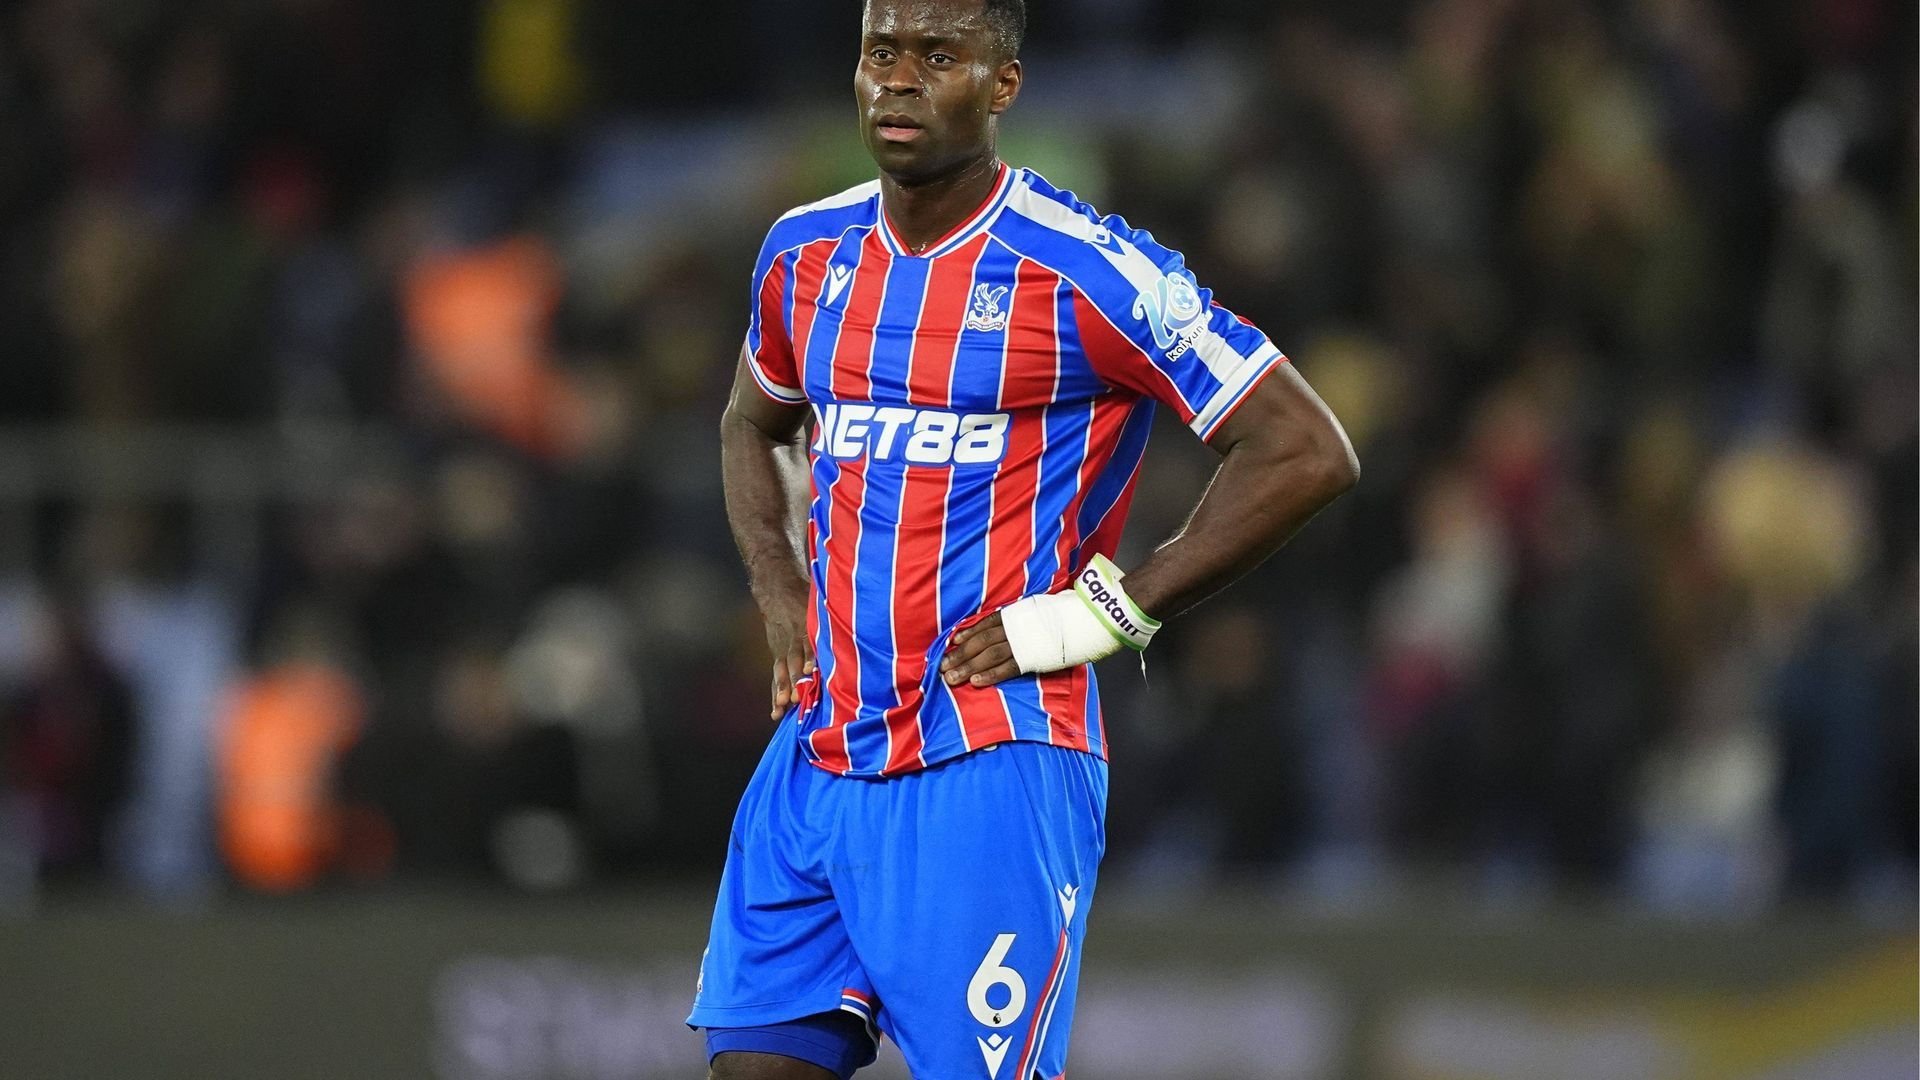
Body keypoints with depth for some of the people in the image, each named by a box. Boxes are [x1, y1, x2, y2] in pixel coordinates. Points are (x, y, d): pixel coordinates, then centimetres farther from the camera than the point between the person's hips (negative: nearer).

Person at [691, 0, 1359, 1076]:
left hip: (990, 771, -6)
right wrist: (785, 607, 14)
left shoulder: (1082, 270, -10)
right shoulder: (808, 252, 9)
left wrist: (1106, 613, -11)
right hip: (823, 743, 6)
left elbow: (1307, 452, -10)